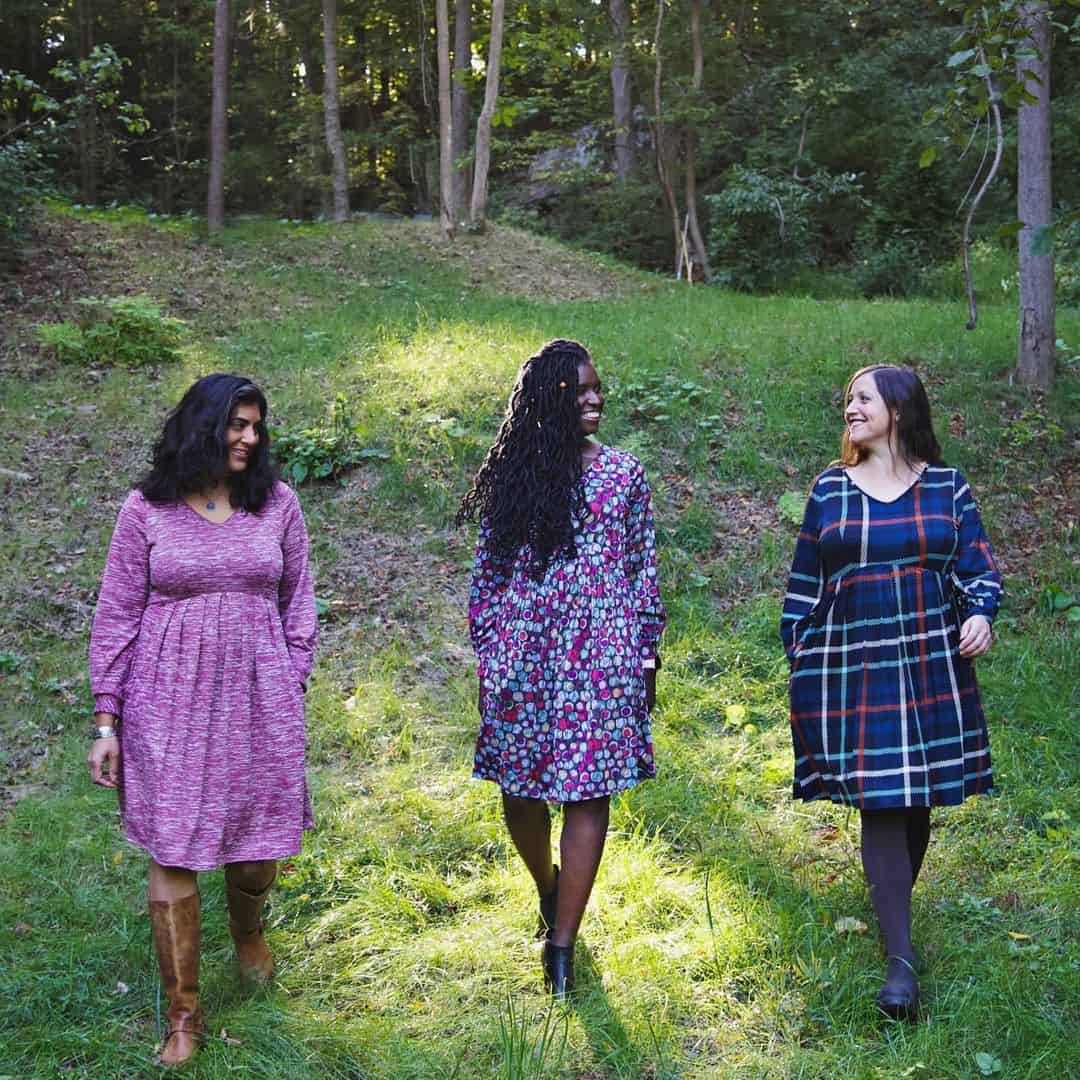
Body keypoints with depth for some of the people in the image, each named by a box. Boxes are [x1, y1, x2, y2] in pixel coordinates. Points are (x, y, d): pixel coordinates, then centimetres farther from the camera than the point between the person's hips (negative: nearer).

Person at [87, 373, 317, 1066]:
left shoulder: (277, 503, 3)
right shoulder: (146, 509, -2)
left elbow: (297, 600, 10)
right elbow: (117, 615, 1)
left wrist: (294, 685, 6)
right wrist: (106, 721, -1)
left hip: (259, 699, 2)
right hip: (169, 702, -1)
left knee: (258, 837, 11)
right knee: (172, 852, 1)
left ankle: (249, 929, 46)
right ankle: (184, 1015, 14)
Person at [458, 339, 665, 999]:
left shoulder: (624, 473, 6)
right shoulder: (515, 474, 5)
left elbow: (644, 568, 8)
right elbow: (488, 566, 8)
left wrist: (648, 655, 5)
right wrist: (485, 652, 6)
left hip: (601, 652, -1)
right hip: (522, 650, 1)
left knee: (588, 792, -3)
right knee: (520, 788, 7)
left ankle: (562, 943, 6)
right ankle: (550, 888, 38)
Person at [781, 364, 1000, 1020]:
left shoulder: (947, 487, 5)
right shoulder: (830, 490, 7)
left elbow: (978, 566, 6)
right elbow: (803, 583, 11)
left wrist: (981, 614, -15)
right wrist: (798, 658, 9)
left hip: (931, 669, 1)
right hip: (852, 672, 0)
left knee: (916, 800, 7)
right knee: (880, 803, -6)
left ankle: (893, 907, 32)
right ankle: (901, 956, -4)